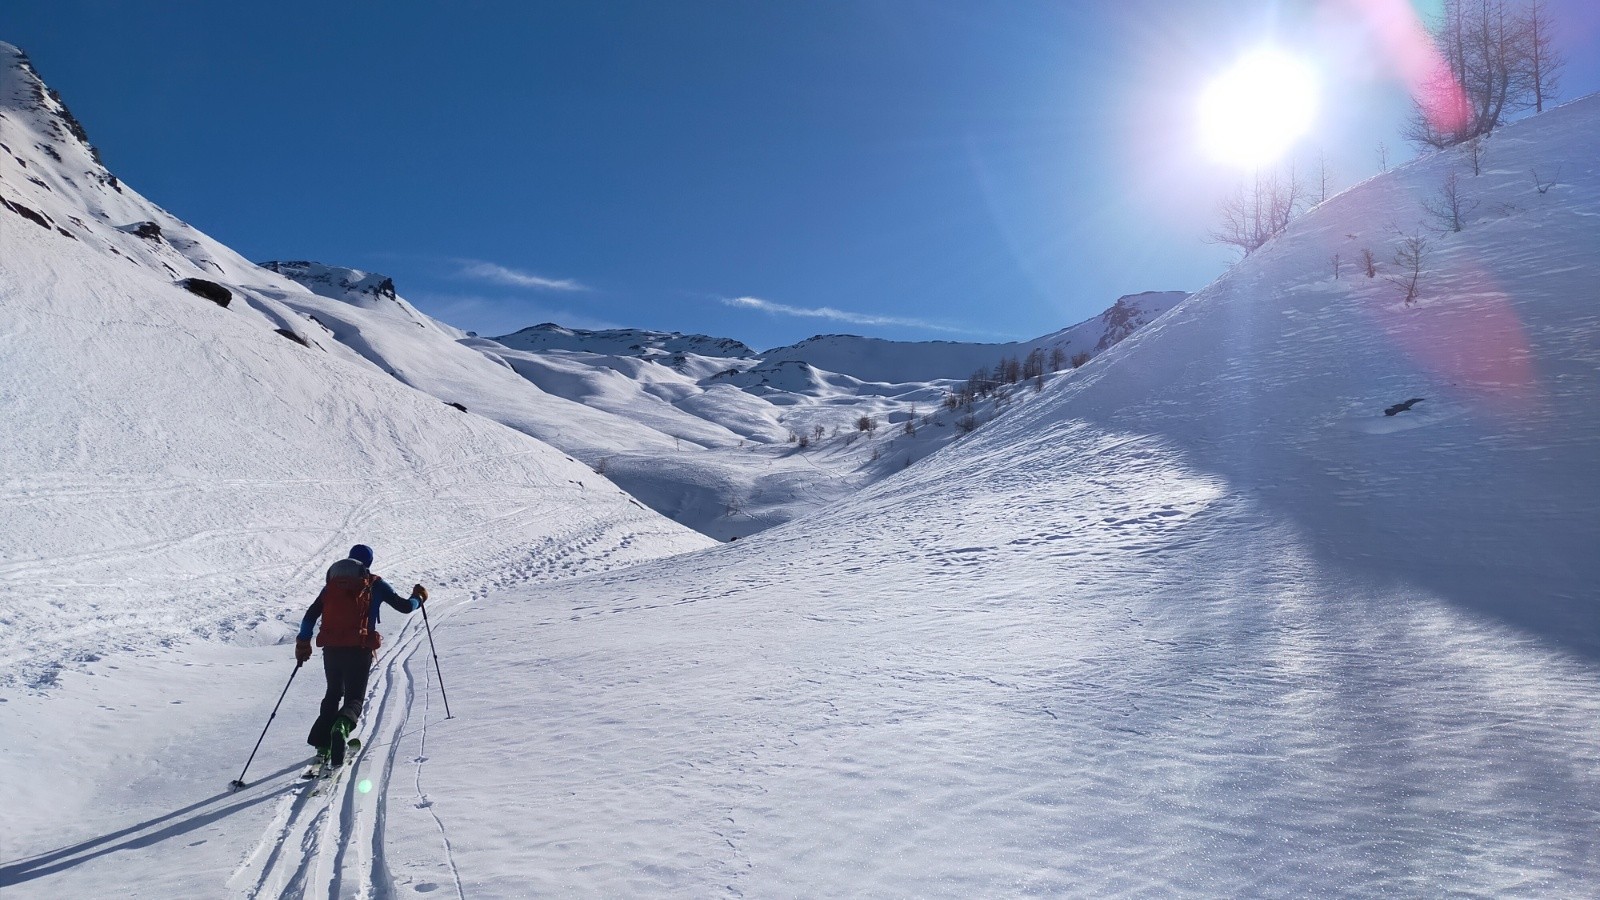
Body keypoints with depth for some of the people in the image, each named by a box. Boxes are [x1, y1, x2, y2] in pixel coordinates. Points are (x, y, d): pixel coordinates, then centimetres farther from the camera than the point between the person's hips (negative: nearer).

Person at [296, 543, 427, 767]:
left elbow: (310, 616, 12)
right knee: (354, 697, 5)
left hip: (331, 648, 3)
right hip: (359, 649, -3)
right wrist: (418, 598, 25)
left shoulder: (332, 584, 15)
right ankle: (342, 725, -29)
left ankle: (322, 744, 12)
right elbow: (404, 606, 5)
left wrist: (303, 642, 21)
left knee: (333, 694, 23)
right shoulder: (374, 584, 5)